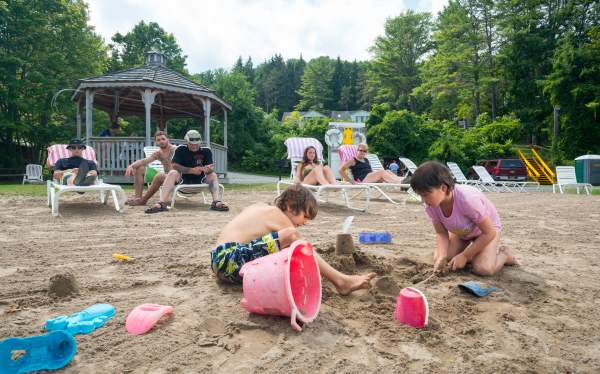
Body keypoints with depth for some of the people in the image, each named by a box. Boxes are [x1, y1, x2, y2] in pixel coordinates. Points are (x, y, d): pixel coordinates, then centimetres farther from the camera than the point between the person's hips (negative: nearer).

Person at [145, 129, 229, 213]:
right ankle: (162, 203, -40)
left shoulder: (206, 151, -2)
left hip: (200, 180, 1)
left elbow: (209, 169, -11)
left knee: (213, 175, -21)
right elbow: (175, 166, -13)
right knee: (172, 173, -28)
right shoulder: (180, 150, -3)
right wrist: (192, 170, -24)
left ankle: (216, 202, -37)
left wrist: (207, 169, -38)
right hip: (182, 179, -1)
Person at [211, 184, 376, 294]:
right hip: (231, 259, -10)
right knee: (290, 235, -20)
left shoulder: (262, 207, 19)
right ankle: (340, 281, -15)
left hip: (220, 261, 10)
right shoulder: (277, 215, -5)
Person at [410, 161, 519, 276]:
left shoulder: (467, 199, -41)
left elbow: (489, 233, -28)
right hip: (460, 233, 5)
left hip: (487, 228, -5)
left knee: (483, 269, -25)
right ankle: (474, 253, 9)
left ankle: (502, 254, 7)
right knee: (438, 259, -14)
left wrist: (464, 256, -26)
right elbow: (441, 233, -11)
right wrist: (442, 257, -30)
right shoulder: (431, 206, -25)